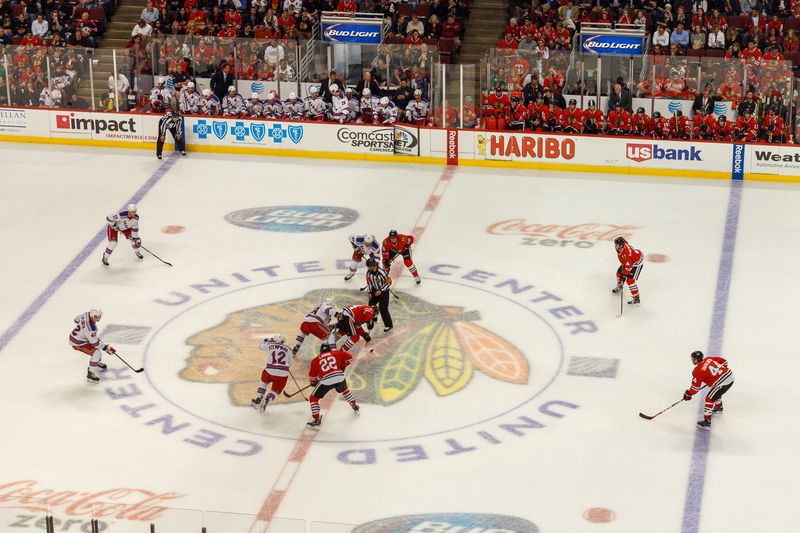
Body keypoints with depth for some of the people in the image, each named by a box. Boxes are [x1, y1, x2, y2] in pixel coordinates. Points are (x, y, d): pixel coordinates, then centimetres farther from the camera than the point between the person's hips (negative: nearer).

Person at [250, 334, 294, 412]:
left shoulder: (269, 345, 10)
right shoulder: (287, 349, 12)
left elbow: (261, 346, 33)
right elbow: (289, 364, 20)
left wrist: (267, 340, 48)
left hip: (269, 371, 0)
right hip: (283, 374, 0)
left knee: (264, 382, 33)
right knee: (275, 391, 16)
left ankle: (257, 400, 22)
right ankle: (268, 399, -16)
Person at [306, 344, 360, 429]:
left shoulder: (316, 360, 18)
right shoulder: (337, 353, 19)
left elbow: (312, 375, 17)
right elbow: (349, 358, 19)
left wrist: (314, 383, 36)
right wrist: (343, 366, 34)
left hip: (325, 381, -3)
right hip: (339, 377, 3)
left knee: (313, 398, 11)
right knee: (344, 389, 38)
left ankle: (316, 420, -3)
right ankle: (354, 405, 44)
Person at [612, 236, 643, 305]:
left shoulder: (625, 253, -39)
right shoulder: (622, 244, -13)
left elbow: (628, 266, -33)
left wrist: (624, 275, -24)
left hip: (637, 262, -10)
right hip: (629, 260, 10)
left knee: (630, 279, -18)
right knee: (619, 273, 17)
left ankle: (636, 298, -16)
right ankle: (619, 286, 46)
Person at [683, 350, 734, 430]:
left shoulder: (698, 371, -12)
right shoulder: (708, 359, 8)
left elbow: (696, 386, -6)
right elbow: (724, 361, 15)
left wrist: (688, 394, 8)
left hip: (723, 383, -9)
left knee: (710, 399, -3)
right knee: (716, 392, 34)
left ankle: (707, 422, -6)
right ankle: (718, 407, 61)